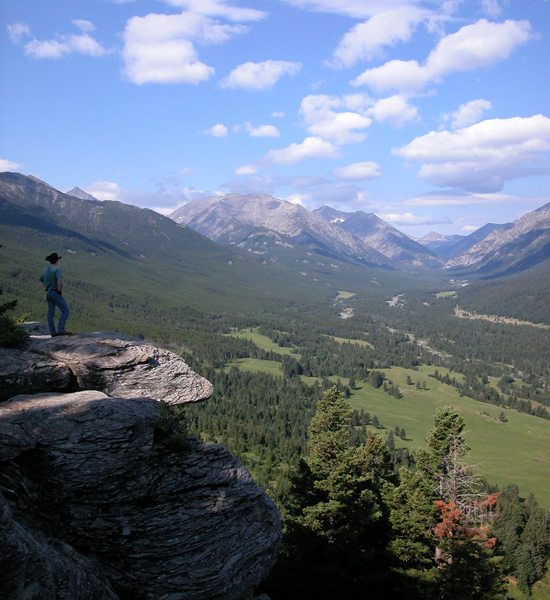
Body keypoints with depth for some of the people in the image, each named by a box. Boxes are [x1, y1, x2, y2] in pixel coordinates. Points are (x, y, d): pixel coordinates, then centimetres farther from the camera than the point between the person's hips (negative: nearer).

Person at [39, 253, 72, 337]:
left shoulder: (46, 270, 11)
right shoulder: (57, 269, -13)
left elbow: (40, 280, 25)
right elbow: (59, 279, -30)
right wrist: (59, 290, -18)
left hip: (48, 293, 8)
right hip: (56, 293, -8)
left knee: (50, 313, 7)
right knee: (65, 311, -4)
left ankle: (53, 332, 9)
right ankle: (61, 329, -14)